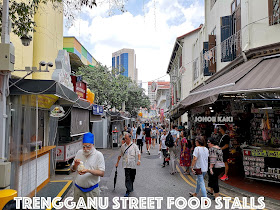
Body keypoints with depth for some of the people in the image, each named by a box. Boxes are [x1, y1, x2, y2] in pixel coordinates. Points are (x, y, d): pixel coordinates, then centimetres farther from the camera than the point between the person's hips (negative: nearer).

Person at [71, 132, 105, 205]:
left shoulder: (98, 155, -8)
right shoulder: (79, 153, 4)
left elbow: (102, 173, -13)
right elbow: (73, 169, 12)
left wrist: (88, 170, -24)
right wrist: (75, 165, -10)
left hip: (92, 190, -3)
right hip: (78, 188, 3)